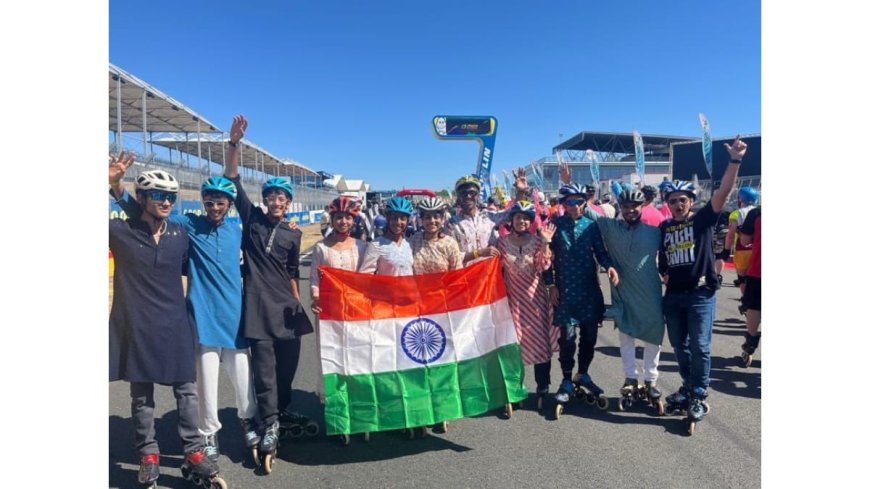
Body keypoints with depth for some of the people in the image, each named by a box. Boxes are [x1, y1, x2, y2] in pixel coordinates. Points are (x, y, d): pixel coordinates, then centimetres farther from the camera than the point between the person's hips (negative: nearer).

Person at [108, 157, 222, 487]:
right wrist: (110, 184, -20)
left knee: (187, 392, 6)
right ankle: (148, 455, 26)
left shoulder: (180, 234, 4)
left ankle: (194, 453, 18)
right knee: (141, 395, 11)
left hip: (175, 325, 2)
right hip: (136, 326, -2)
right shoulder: (121, 232, -4)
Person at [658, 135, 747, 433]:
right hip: (673, 295, 5)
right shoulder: (665, 227, 8)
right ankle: (688, 388, 31)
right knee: (679, 345, 14)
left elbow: (724, 192, -18)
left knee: (699, 346, -4)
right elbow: (662, 258, 20)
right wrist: (665, 275, 4)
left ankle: (699, 396, 10)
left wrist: (735, 161, -28)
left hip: (701, 294, -5)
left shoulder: (703, 219, -4)